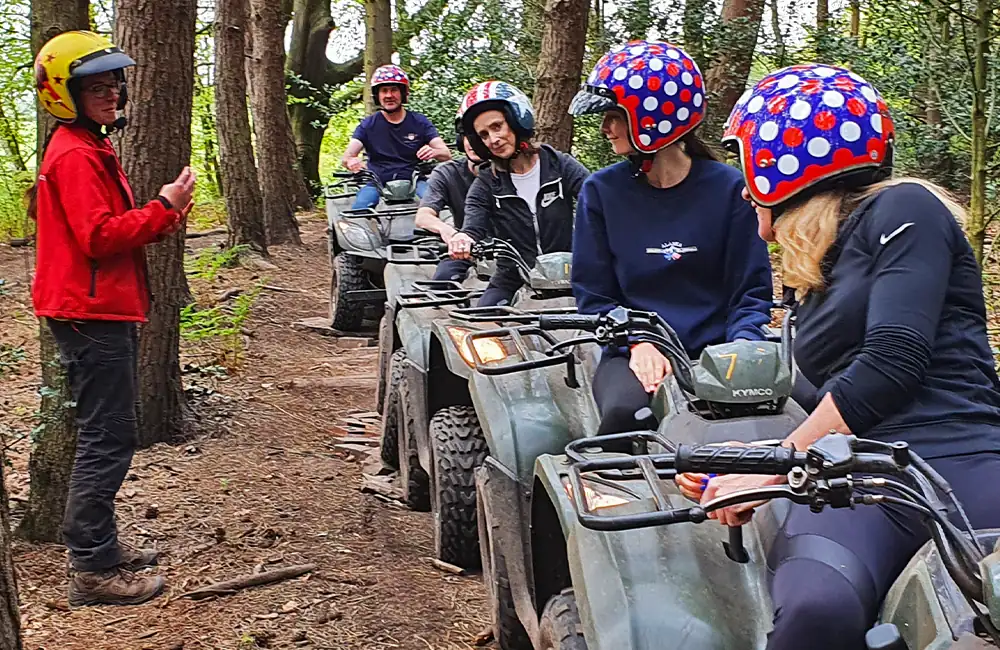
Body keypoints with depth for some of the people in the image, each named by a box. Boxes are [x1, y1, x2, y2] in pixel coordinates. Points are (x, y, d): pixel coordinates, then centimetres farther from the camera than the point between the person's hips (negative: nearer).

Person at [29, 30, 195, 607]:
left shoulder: (93, 148, 19)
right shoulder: (75, 155, -15)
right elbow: (99, 237, -23)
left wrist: (165, 218, 6)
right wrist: (163, 207, -19)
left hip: (107, 308, 11)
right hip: (92, 314, -11)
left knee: (106, 435, 17)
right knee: (109, 439, -8)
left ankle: (100, 544, 28)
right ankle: (92, 570, -2)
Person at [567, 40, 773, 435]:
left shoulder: (728, 188, 2)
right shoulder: (601, 192, 5)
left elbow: (751, 290, 6)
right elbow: (594, 294, 6)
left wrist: (741, 345, -15)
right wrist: (638, 342, -12)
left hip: (714, 351, 0)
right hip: (634, 354, 0)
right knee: (625, 412, -33)